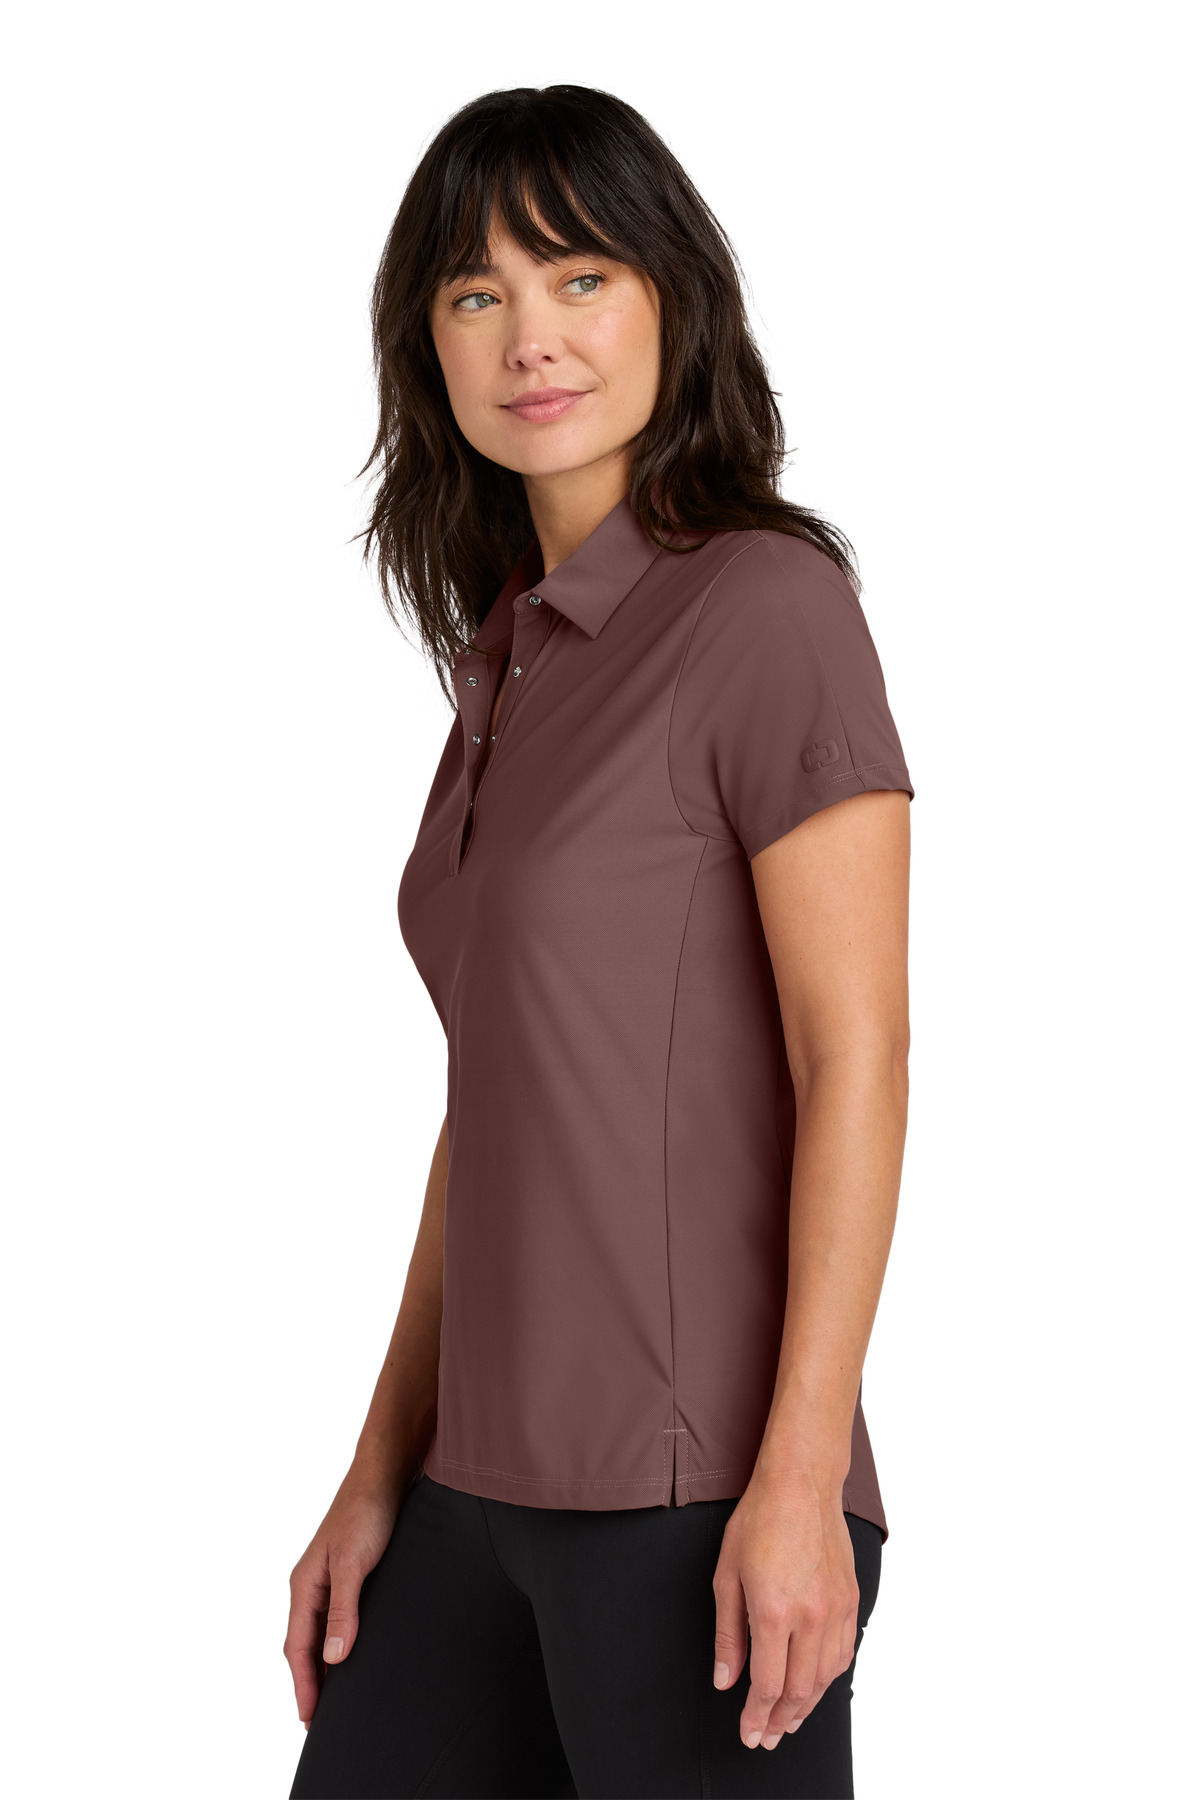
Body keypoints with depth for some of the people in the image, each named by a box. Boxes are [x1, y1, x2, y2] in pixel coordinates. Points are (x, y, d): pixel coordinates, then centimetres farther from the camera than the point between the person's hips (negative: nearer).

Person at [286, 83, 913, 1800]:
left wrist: (799, 1476, -19)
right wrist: (383, 1472, 13)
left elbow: (860, 1059, -14)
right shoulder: (515, 659, 14)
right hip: (496, 1493, 8)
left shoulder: (769, 605, -8)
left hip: (698, 1500, -8)